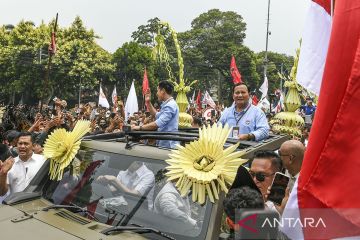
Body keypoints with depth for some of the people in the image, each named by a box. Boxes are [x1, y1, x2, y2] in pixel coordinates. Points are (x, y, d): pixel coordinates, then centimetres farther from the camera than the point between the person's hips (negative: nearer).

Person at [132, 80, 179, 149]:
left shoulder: (170, 106, -19)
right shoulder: (168, 104, 15)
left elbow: (158, 123, -29)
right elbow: (157, 116, 27)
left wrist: (140, 127, -27)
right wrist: (148, 102, 19)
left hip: (168, 145, -10)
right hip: (164, 143, 10)